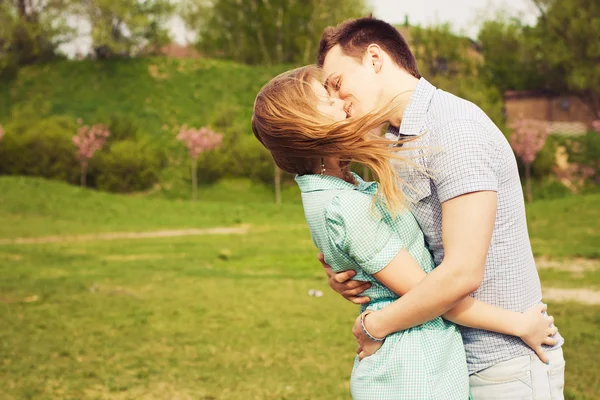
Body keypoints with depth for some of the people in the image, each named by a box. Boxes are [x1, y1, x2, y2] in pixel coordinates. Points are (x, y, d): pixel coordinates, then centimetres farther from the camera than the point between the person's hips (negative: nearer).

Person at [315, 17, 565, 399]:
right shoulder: (398, 143, 10)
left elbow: (462, 273, -27)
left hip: (506, 367, -8)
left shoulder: (453, 126, -19)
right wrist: (343, 274, -5)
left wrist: (376, 325, -14)